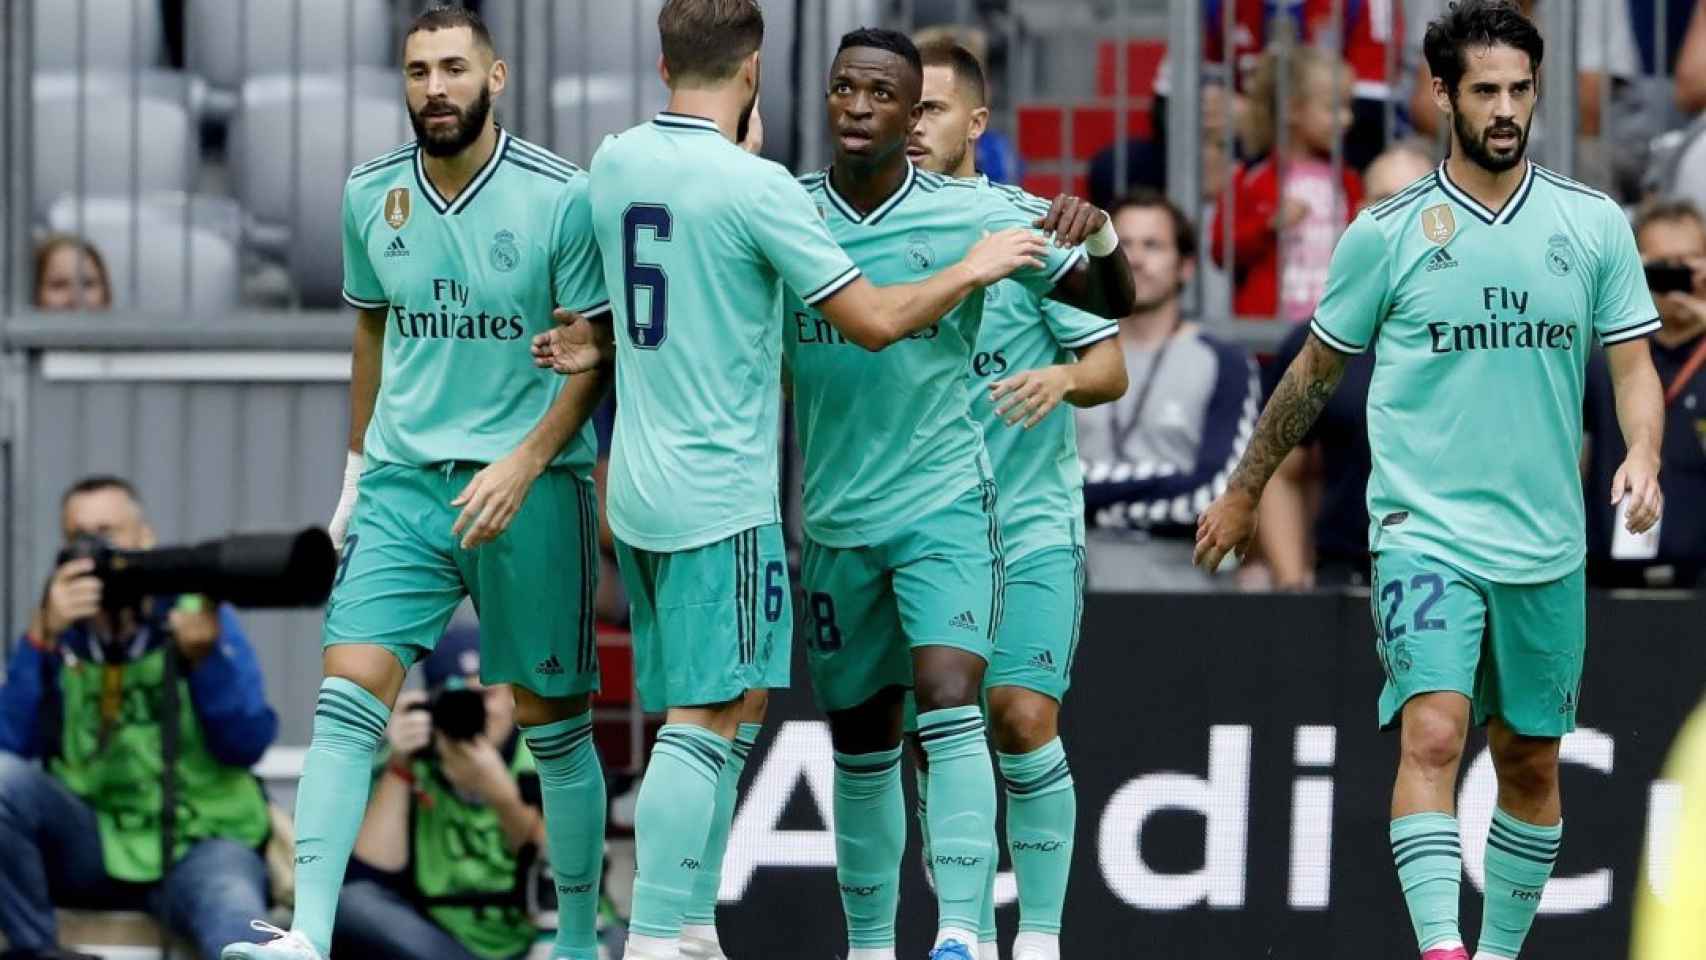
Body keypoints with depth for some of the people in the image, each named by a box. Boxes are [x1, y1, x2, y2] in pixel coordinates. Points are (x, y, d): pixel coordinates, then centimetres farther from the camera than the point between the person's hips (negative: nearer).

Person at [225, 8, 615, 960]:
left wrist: (524, 463, -18)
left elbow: (596, 351, -7)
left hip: (531, 487, -3)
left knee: (555, 724, 5)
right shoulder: (372, 194, 5)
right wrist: (356, 468, 21)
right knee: (350, 694, -13)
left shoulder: (561, 196, -9)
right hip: (403, 480, 3)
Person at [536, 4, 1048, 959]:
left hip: (640, 485, 8)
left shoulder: (616, 162, 7)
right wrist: (974, 269, 1)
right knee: (703, 724, -8)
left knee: (731, 711, 15)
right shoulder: (757, 187, -14)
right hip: (722, 496, -8)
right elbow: (874, 320, -11)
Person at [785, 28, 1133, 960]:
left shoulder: (975, 214, -7)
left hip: (946, 505, -3)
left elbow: (1112, 302, -2)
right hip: (833, 522, 3)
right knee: (859, 744, 12)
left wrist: (1098, 231, -23)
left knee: (949, 705, -22)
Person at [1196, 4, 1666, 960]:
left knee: (1533, 764, 9)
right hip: (1425, 532, -3)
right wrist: (1245, 493, 18)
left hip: (1546, 547, 3)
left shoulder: (1595, 224, 4)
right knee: (1433, 733, -21)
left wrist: (1642, 459, -15)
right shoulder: (1389, 232, 0)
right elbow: (1317, 371, 12)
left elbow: (1634, 368, 6)